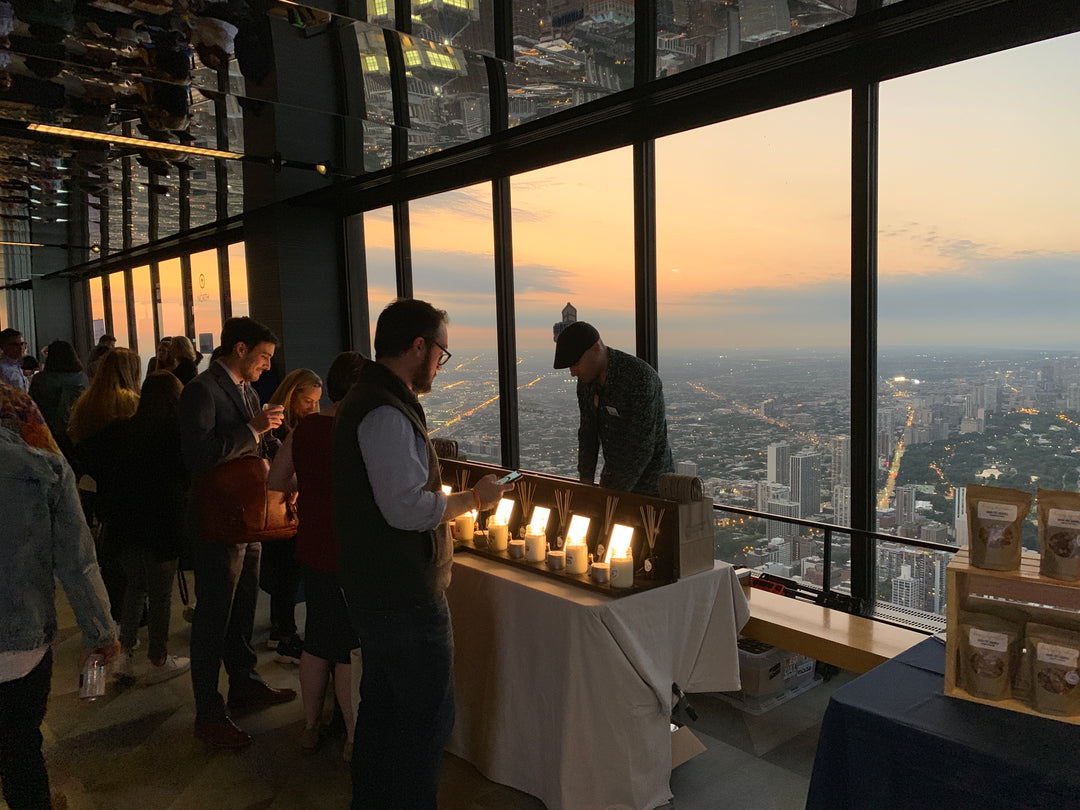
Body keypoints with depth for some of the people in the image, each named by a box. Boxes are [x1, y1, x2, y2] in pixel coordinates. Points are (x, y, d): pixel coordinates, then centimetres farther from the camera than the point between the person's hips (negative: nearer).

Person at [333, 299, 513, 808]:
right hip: (405, 595, -11)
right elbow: (407, 507, -27)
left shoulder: (364, 402, 12)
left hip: (375, 588, 11)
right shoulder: (387, 414, -23)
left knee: (382, 704, 23)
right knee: (428, 714, 3)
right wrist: (474, 498, -13)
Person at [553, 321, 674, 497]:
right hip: (613, 474, 7)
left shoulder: (640, 378, -27)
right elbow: (588, 431, 3)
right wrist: (585, 482, -5)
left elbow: (642, 445, -27)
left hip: (649, 480, -7)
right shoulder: (587, 378, -2)